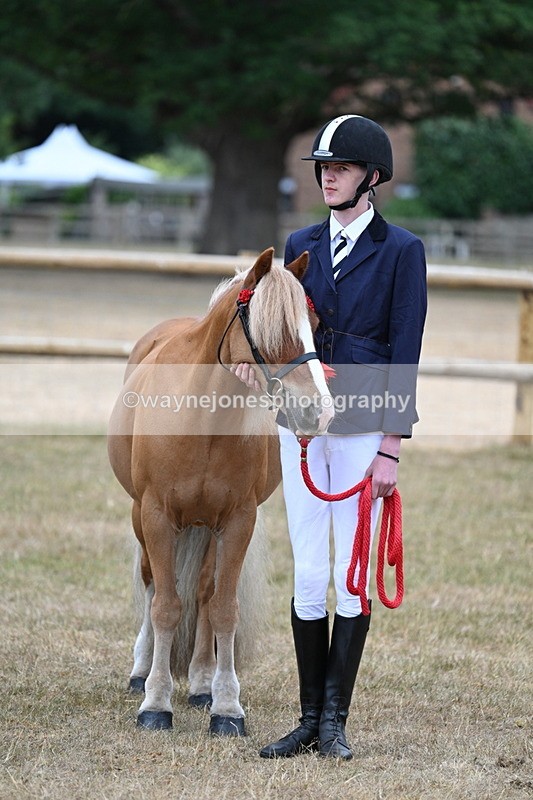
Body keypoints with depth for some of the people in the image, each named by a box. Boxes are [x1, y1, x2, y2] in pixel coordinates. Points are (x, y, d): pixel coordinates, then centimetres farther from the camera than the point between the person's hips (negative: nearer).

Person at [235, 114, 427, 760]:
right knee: (307, 576, 5)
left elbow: (405, 355, -6)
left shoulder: (400, 250, -4)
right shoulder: (301, 245, 10)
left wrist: (390, 448, -10)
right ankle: (309, 719, 12)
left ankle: (334, 719, 6)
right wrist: (256, 358, -9)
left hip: (363, 427, -4)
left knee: (352, 576, 0)